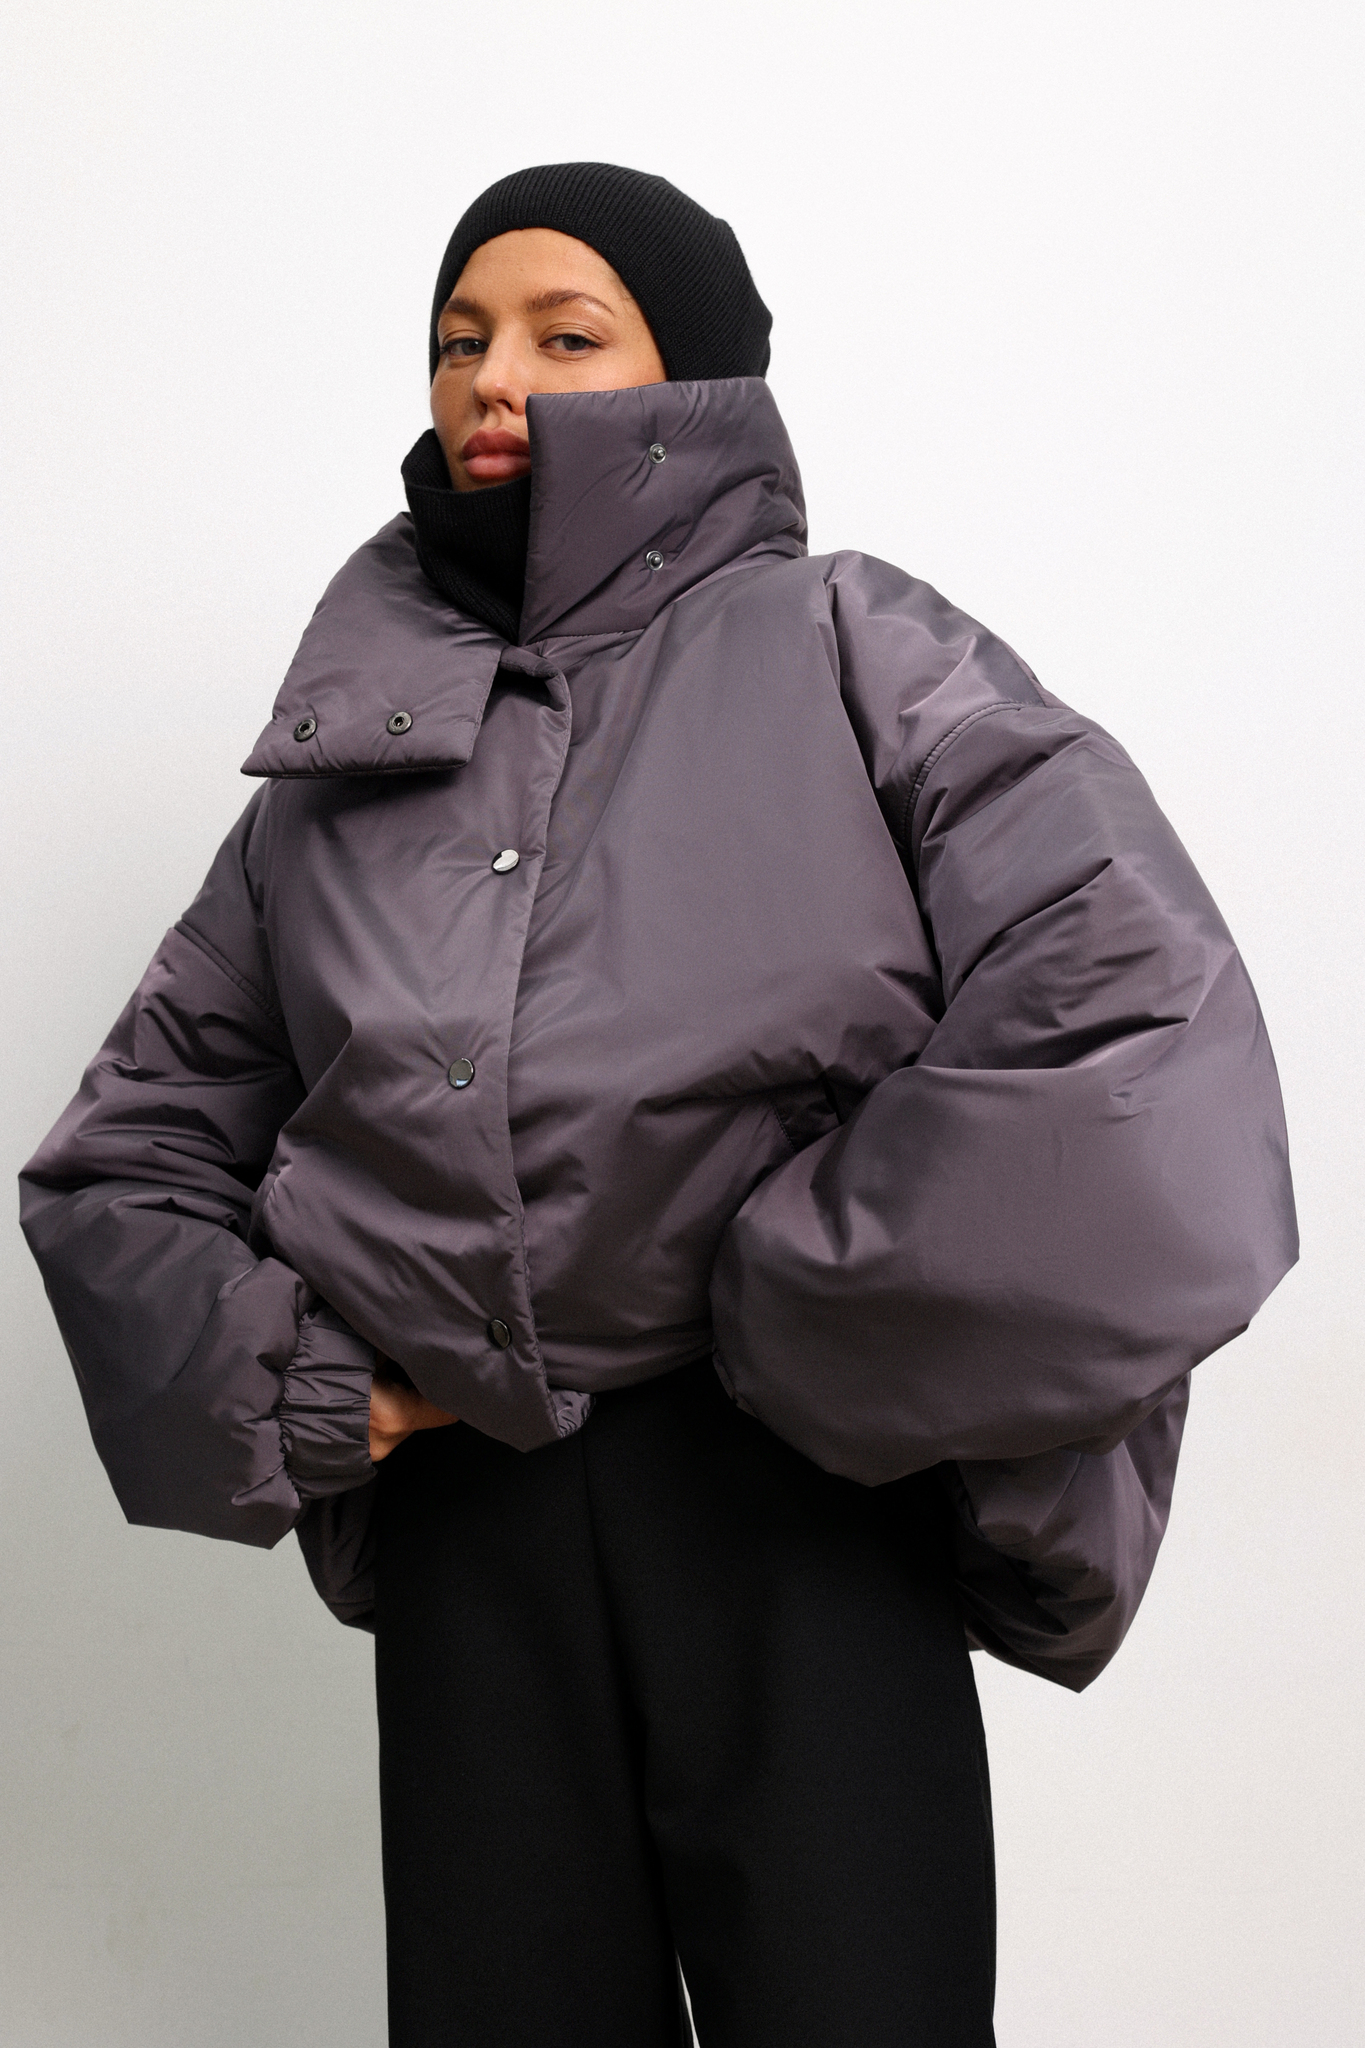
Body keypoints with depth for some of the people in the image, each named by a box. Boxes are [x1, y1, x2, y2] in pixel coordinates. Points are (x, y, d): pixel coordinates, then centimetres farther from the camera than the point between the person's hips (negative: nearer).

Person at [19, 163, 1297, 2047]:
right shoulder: (349, 746, 11)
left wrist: (818, 1338, -11)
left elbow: (1138, 1018, -14)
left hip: (798, 1495, -3)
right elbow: (129, 1148, 16)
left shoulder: (847, 652, 0)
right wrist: (279, 1386, 1)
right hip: (462, 1526, 4)